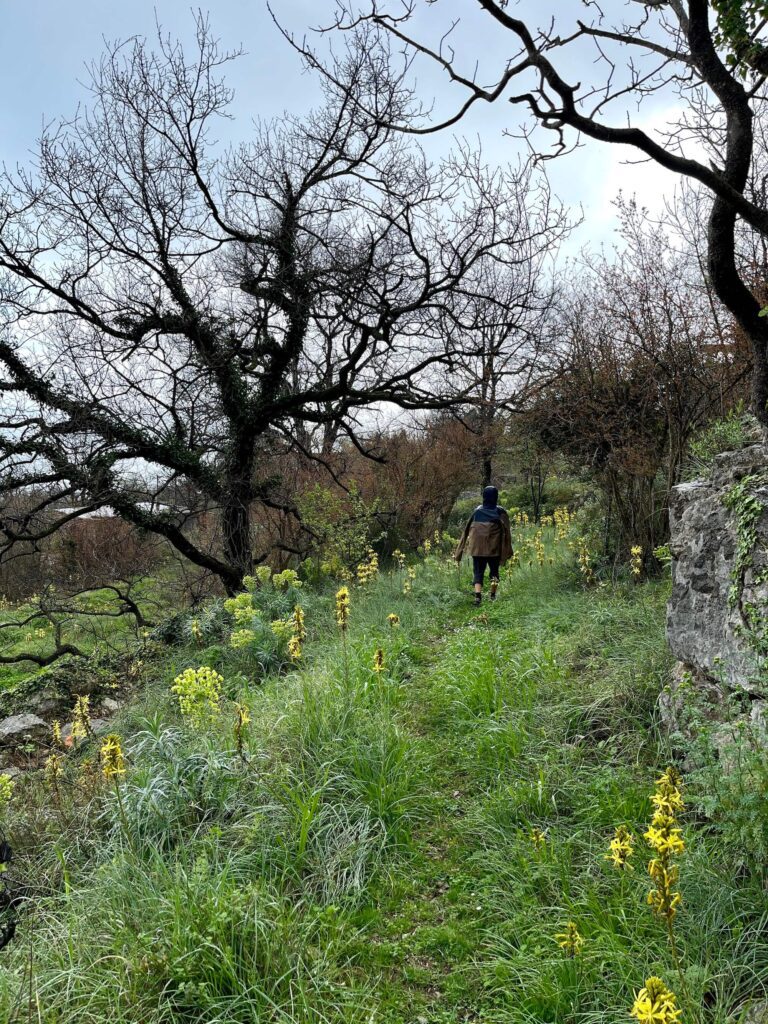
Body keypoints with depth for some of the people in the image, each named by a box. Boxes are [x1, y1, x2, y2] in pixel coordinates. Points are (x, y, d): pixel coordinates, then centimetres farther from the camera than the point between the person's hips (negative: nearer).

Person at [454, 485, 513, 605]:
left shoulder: (477, 511, 2)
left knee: (478, 571, 3)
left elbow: (467, 530, 3)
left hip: (477, 547, 0)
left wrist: (459, 552, 9)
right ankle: (493, 595, 17)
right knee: (494, 571, 18)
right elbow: (506, 532, -5)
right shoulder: (501, 512, -3)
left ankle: (478, 595, -17)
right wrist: (507, 551, 0)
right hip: (494, 548, 0)